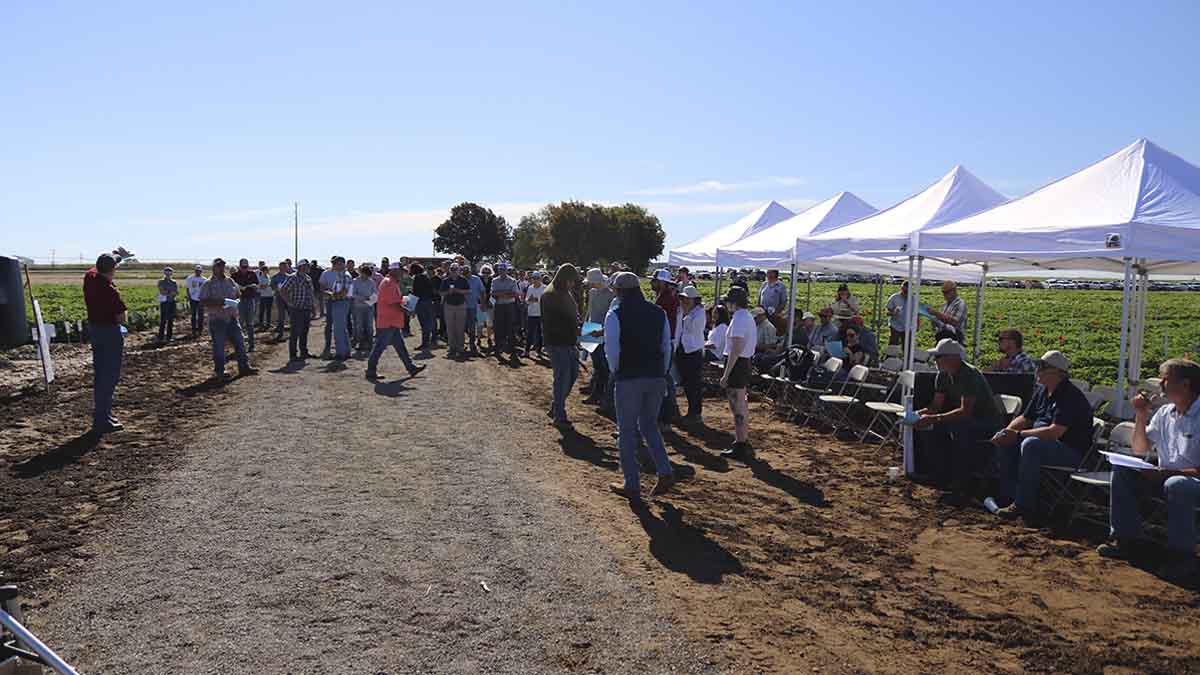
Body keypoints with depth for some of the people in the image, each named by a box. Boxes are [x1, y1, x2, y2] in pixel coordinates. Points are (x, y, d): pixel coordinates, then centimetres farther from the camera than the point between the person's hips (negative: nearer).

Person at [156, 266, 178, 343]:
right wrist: (171, 293, -10)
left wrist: (167, 292, -10)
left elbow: (177, 293, 3)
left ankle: (169, 337, 12)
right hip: (164, 302, -4)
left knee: (171, 320, 5)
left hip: (172, 302, 4)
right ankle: (161, 337, -2)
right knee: (163, 320, -6)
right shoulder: (161, 282, 2)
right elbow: (162, 292, -11)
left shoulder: (174, 282, 12)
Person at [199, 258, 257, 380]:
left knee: (239, 343, 6)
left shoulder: (230, 281, 11)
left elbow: (238, 293, 20)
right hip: (217, 320, -5)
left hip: (232, 318, 5)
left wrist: (237, 300, -3)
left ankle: (243, 367, 14)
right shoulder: (209, 284, -4)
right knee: (218, 346, 2)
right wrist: (218, 303, -22)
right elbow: (203, 301, -9)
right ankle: (219, 371, 12)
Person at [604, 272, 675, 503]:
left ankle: (632, 485, 12)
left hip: (628, 378, -5)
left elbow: (611, 350, -11)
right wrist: (662, 373, 16)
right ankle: (665, 473, 8)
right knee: (649, 426, 21)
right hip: (656, 377, 5)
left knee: (627, 431, 8)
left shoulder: (615, 314, -8)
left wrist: (615, 371, 6)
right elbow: (667, 347, 9)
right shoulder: (659, 313, 7)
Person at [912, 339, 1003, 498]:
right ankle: (946, 475, 1)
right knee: (929, 431, -11)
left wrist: (933, 419, -39)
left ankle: (962, 483, -25)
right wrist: (920, 413, -15)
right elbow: (937, 404, 6)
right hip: (964, 422, 8)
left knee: (960, 427, -38)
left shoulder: (970, 374, -25)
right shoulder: (943, 375, 1)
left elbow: (965, 411, -33)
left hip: (988, 424, -8)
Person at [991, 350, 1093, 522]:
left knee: (1031, 445, -34)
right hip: (1044, 444, 10)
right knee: (1004, 443, 0)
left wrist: (1019, 435, -27)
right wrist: (1007, 431, -5)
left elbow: (1055, 431, -29)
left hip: (1072, 452, -10)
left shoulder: (1070, 396, -20)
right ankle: (1008, 495, -1)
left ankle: (1024, 505, -29)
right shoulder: (1041, 391, 9)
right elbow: (1025, 418, 16)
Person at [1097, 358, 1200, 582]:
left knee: (1176, 485, -37)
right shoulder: (1165, 413, 7)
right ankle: (1128, 540, -4)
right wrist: (1141, 417, 1)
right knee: (1122, 471, -9)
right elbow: (1140, 450, 14)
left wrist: (1165, 473, -26)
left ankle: (1182, 556, -22)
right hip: (1165, 477, 8)